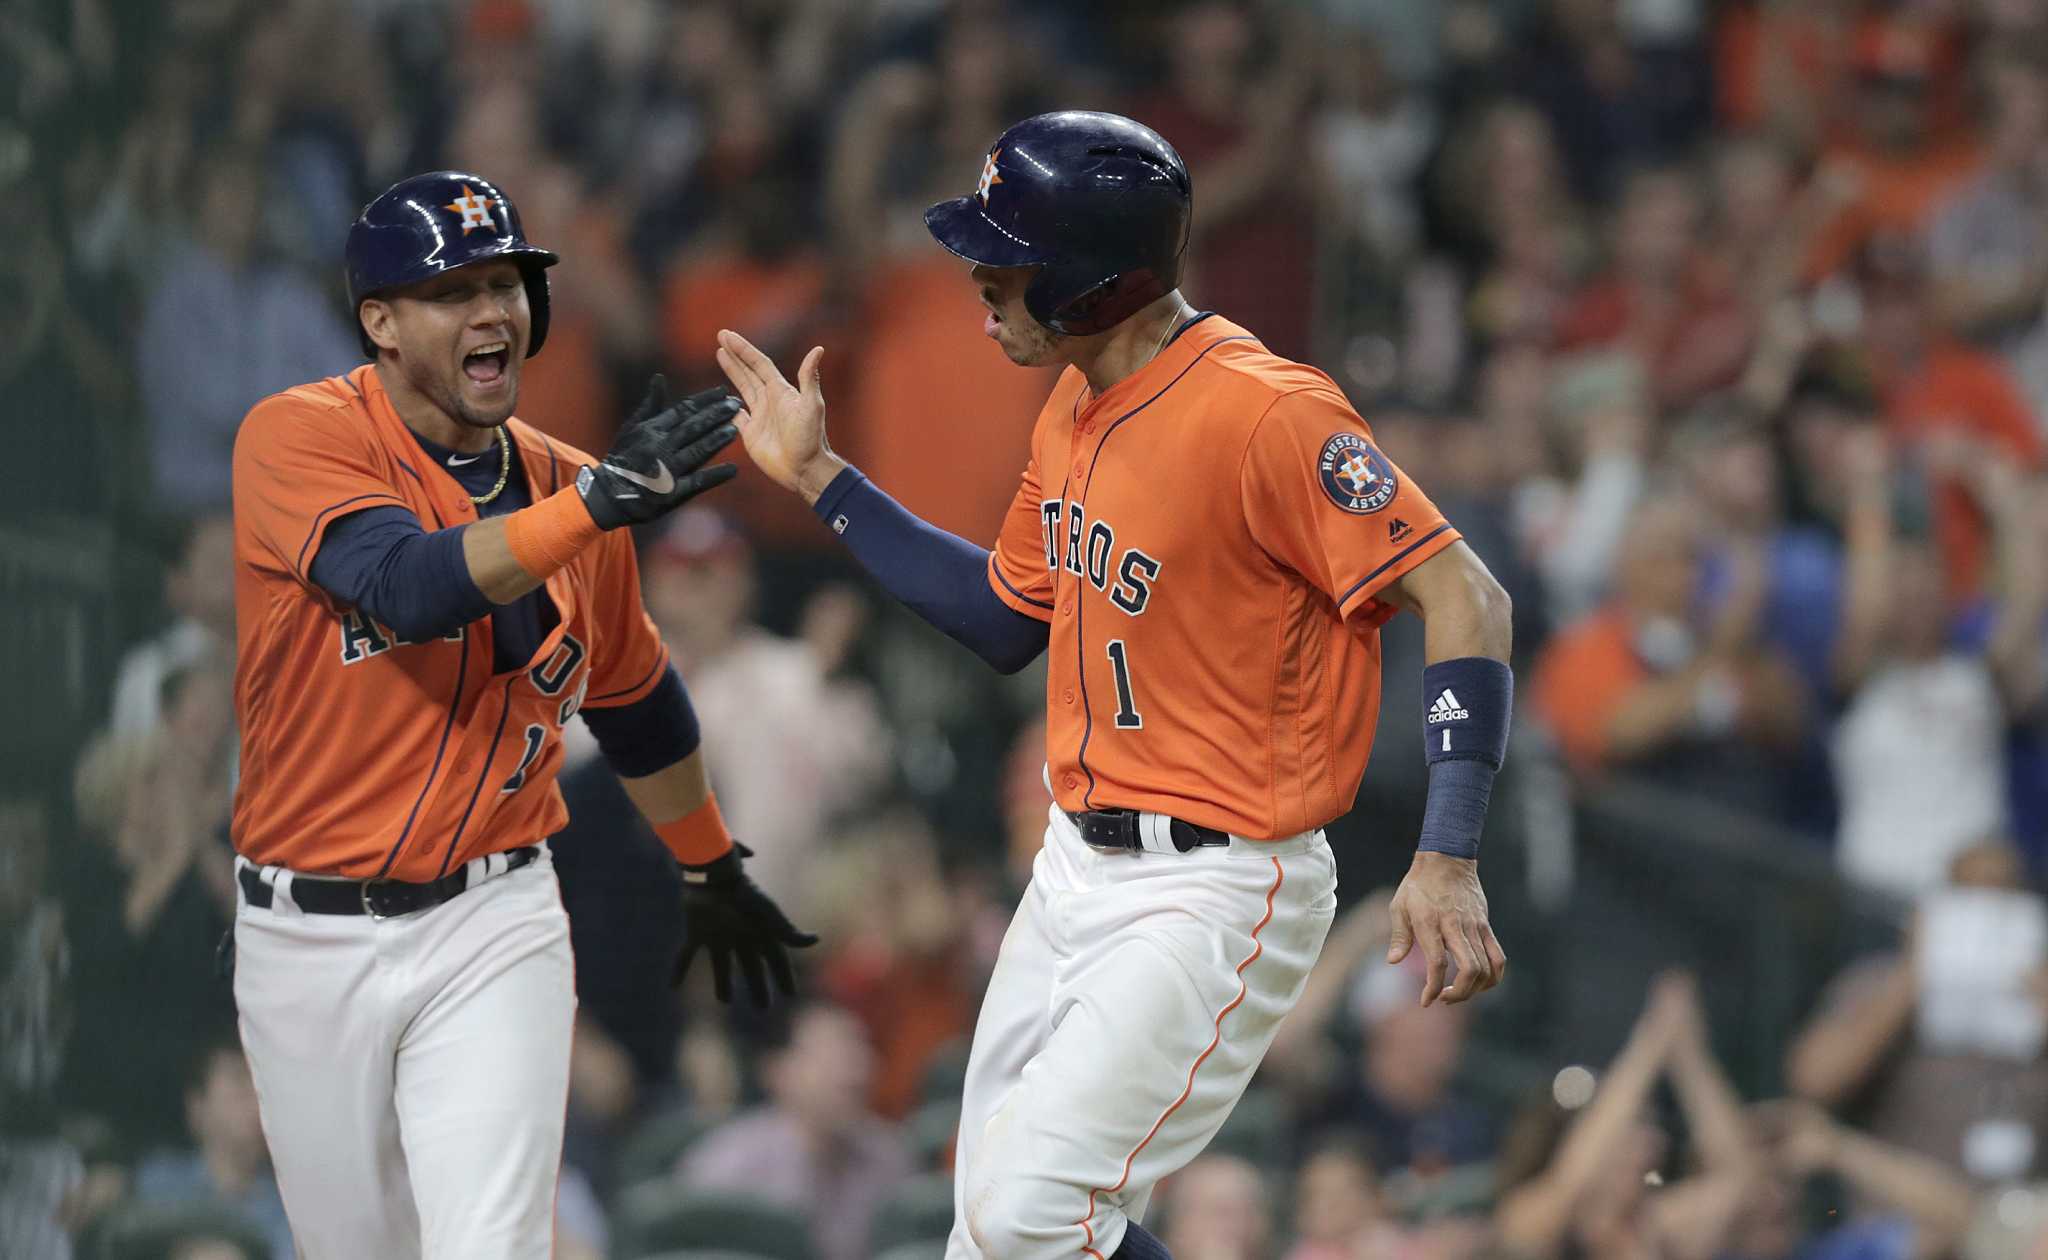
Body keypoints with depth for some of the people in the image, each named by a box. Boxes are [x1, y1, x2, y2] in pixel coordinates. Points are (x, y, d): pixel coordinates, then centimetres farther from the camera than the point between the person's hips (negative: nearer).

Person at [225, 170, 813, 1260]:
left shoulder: (562, 485, 3)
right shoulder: (298, 438, -12)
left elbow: (634, 697, 20)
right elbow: (407, 591, -31)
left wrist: (709, 870, 31)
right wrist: (591, 506, -42)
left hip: (490, 925, 2)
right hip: (306, 936, -2)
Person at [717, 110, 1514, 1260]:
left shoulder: (1263, 412, -21)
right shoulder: (1076, 410, 8)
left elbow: (1464, 599, -23)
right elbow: (1007, 619, 22)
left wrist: (1449, 861, -31)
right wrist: (820, 478, 19)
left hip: (1215, 892, -9)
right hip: (1078, 868, 9)